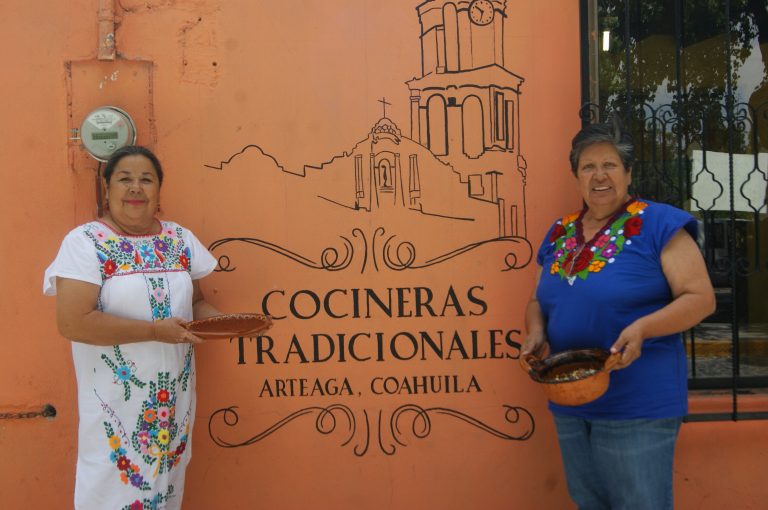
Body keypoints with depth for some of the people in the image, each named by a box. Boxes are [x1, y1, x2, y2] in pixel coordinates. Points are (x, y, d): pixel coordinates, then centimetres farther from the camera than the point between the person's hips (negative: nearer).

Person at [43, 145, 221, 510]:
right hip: (118, 401, -4)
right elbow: (72, 322, -20)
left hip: (175, 395, 5)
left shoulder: (181, 239, 5)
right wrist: (155, 331, -21)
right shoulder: (85, 243, -10)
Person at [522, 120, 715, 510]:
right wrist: (536, 333, -5)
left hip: (639, 406, -6)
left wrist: (642, 328, -27)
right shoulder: (559, 233, 10)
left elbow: (700, 297, -11)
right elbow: (539, 302, 17)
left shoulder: (659, 224, -8)